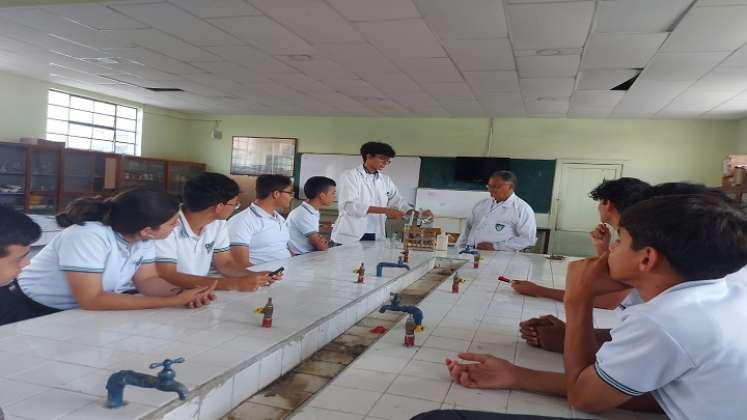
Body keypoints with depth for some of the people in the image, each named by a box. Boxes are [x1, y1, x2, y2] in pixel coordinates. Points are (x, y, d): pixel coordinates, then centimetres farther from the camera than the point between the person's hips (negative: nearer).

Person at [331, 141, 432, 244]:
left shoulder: (386, 180, 11)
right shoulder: (350, 176, -5)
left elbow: (398, 201, 12)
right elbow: (349, 205, -17)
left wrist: (418, 213, -8)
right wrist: (384, 210, -23)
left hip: (376, 237, 5)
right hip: (350, 237, -4)